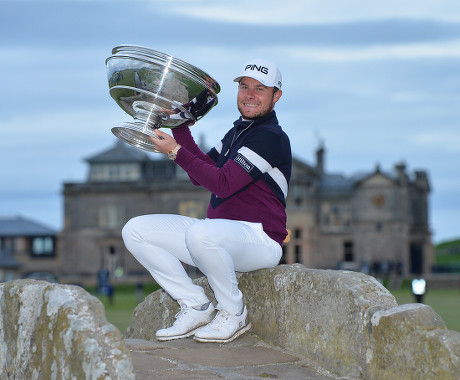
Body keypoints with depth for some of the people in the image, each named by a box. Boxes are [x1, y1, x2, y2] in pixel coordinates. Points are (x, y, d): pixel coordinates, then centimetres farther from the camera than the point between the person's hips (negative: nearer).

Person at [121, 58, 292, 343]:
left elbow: (223, 184, -21)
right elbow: (202, 174, 13)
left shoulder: (271, 138, -12)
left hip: (259, 239, -9)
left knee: (199, 233, -41)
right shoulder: (237, 131, 19)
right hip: (222, 235, 9)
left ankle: (234, 313, -16)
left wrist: (176, 152, -17)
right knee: (136, 230, -2)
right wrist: (179, 122, 8)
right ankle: (197, 308, 0)